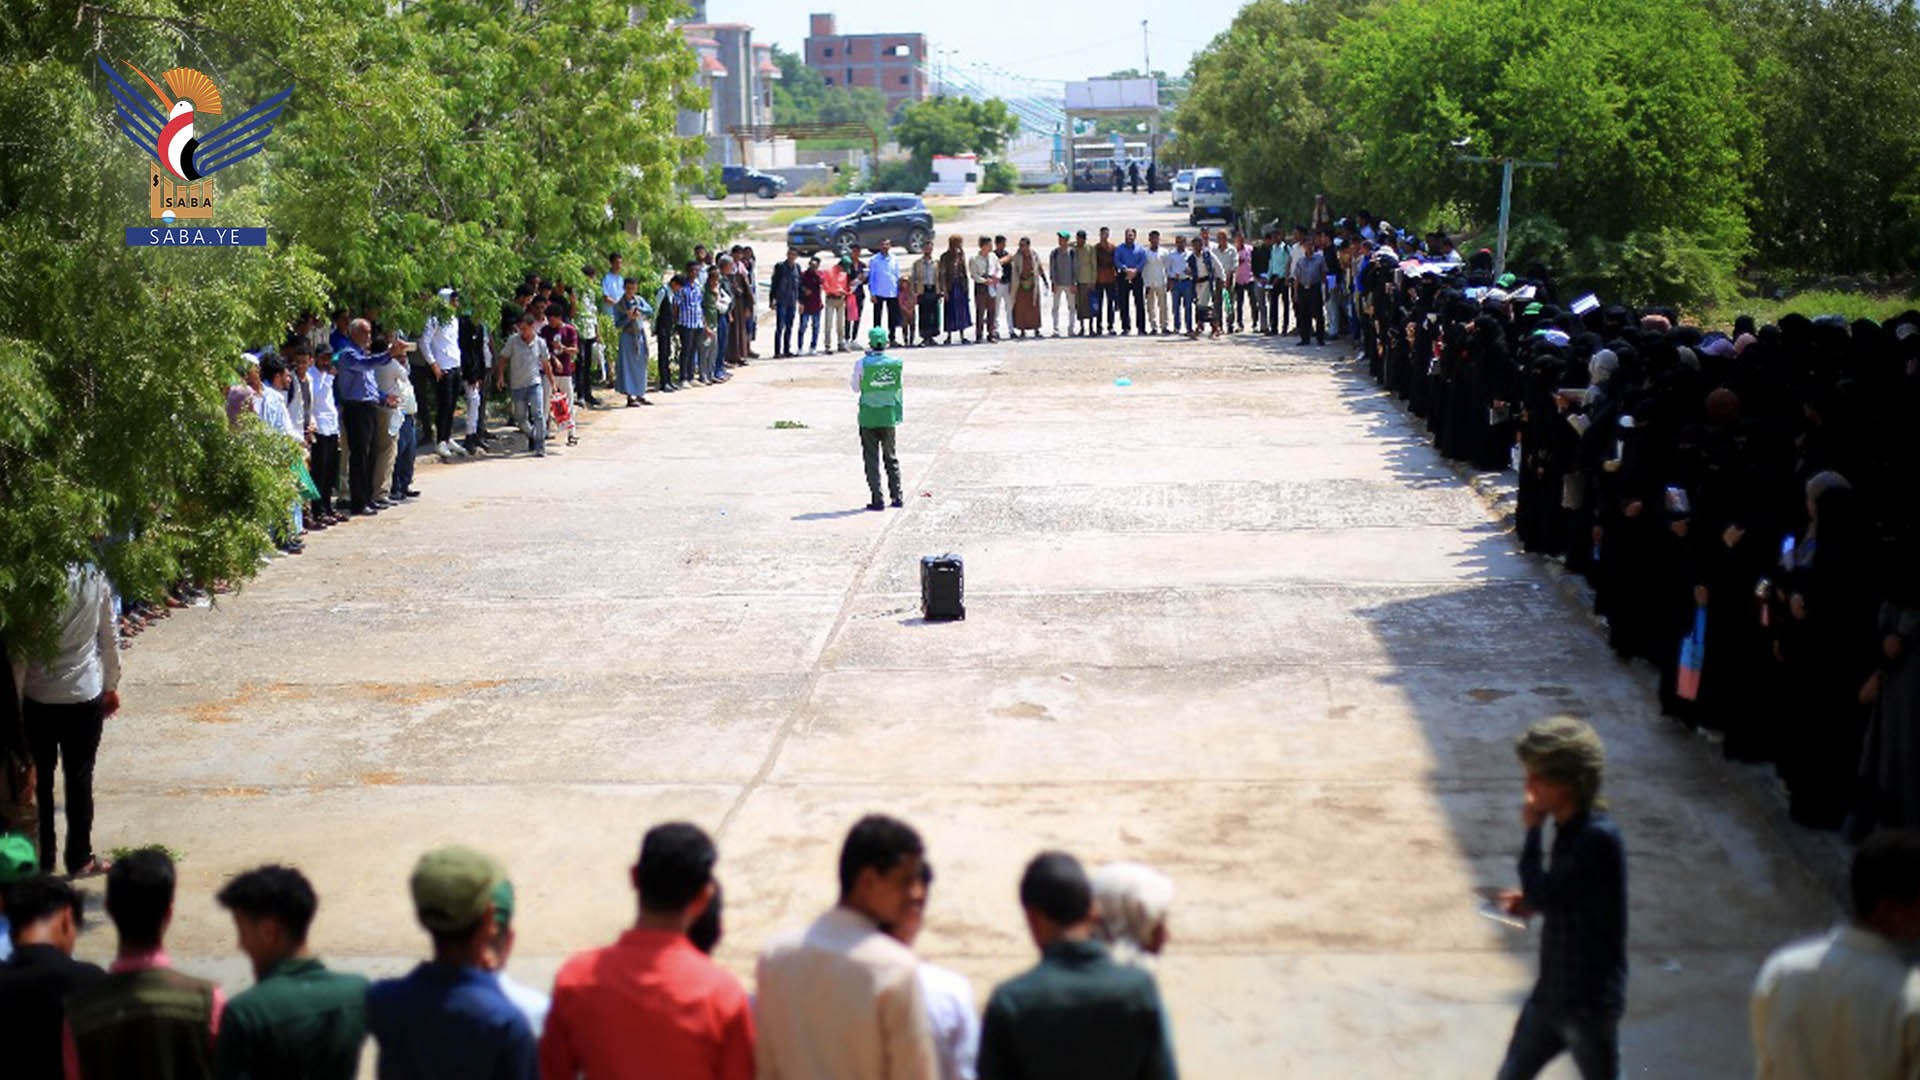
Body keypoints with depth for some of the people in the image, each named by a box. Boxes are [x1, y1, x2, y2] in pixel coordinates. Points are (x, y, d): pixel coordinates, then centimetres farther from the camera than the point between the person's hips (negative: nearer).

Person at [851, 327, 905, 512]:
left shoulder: (862, 363, -11)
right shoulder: (895, 364, -4)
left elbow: (856, 388, 1)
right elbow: (898, 388, 6)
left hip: (868, 417, -3)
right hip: (888, 415, 3)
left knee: (871, 459, 3)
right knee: (890, 457, 16)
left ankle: (877, 500, 0)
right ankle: (897, 496, 17)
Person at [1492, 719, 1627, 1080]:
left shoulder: (1599, 837, -25)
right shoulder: (1569, 828, 2)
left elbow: (1542, 894, -28)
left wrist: (1532, 830, -19)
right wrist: (1532, 903, 0)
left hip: (1590, 999, -9)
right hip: (1553, 991, 9)